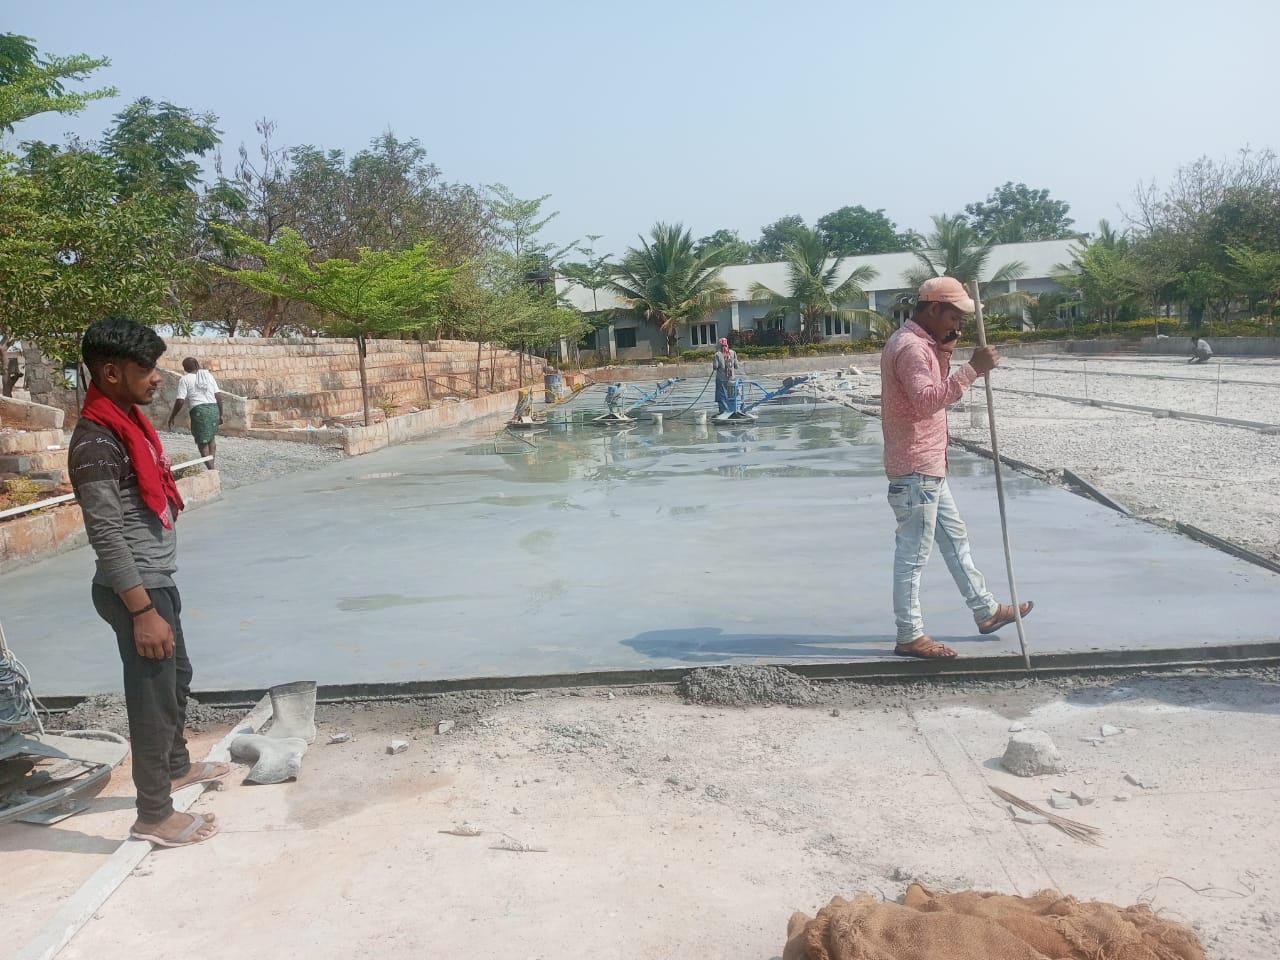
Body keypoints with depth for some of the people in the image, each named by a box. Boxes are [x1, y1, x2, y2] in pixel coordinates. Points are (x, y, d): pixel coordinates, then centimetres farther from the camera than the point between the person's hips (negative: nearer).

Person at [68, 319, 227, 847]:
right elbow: (107, 536, -24)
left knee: (176, 676, 24)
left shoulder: (129, 422, 8)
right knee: (154, 697, 0)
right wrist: (142, 611, -23)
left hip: (157, 580, 10)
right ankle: (154, 816, 13)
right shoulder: (96, 442, -22)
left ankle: (176, 766, 44)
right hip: (135, 589, -10)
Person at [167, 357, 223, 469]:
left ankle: (211, 468, 1)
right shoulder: (208, 375, 15)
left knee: (202, 442, 5)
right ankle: (212, 465, 21)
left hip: (199, 410, -4)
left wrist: (171, 418, 5)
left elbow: (180, 401, -5)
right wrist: (220, 414, 17)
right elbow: (218, 396, 10)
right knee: (211, 437, 21)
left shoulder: (185, 379, 2)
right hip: (214, 408, 4)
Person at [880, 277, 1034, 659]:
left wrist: (944, 353, 8)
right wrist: (971, 369, -31)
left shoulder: (921, 343, 14)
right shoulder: (910, 347, -19)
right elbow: (927, 400, -31)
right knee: (913, 552, -3)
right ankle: (910, 636, 6)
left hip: (928, 466, 11)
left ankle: (985, 610, 32)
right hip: (914, 470, -11)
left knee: (954, 537, 19)